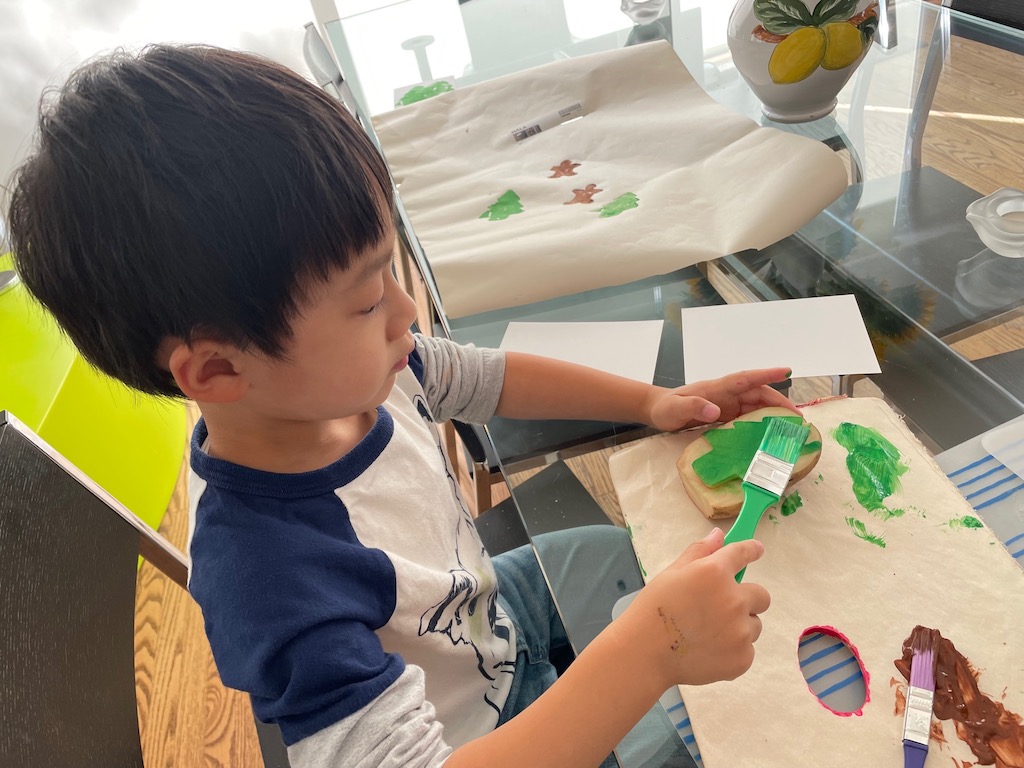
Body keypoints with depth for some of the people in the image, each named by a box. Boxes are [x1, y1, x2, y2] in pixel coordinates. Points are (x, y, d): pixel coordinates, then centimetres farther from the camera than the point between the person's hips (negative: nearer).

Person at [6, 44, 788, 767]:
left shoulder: (348, 372, -21)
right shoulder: (273, 579, -43)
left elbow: (490, 378, -4)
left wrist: (651, 400, -7)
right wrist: (649, 651, -49)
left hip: (493, 609, 6)